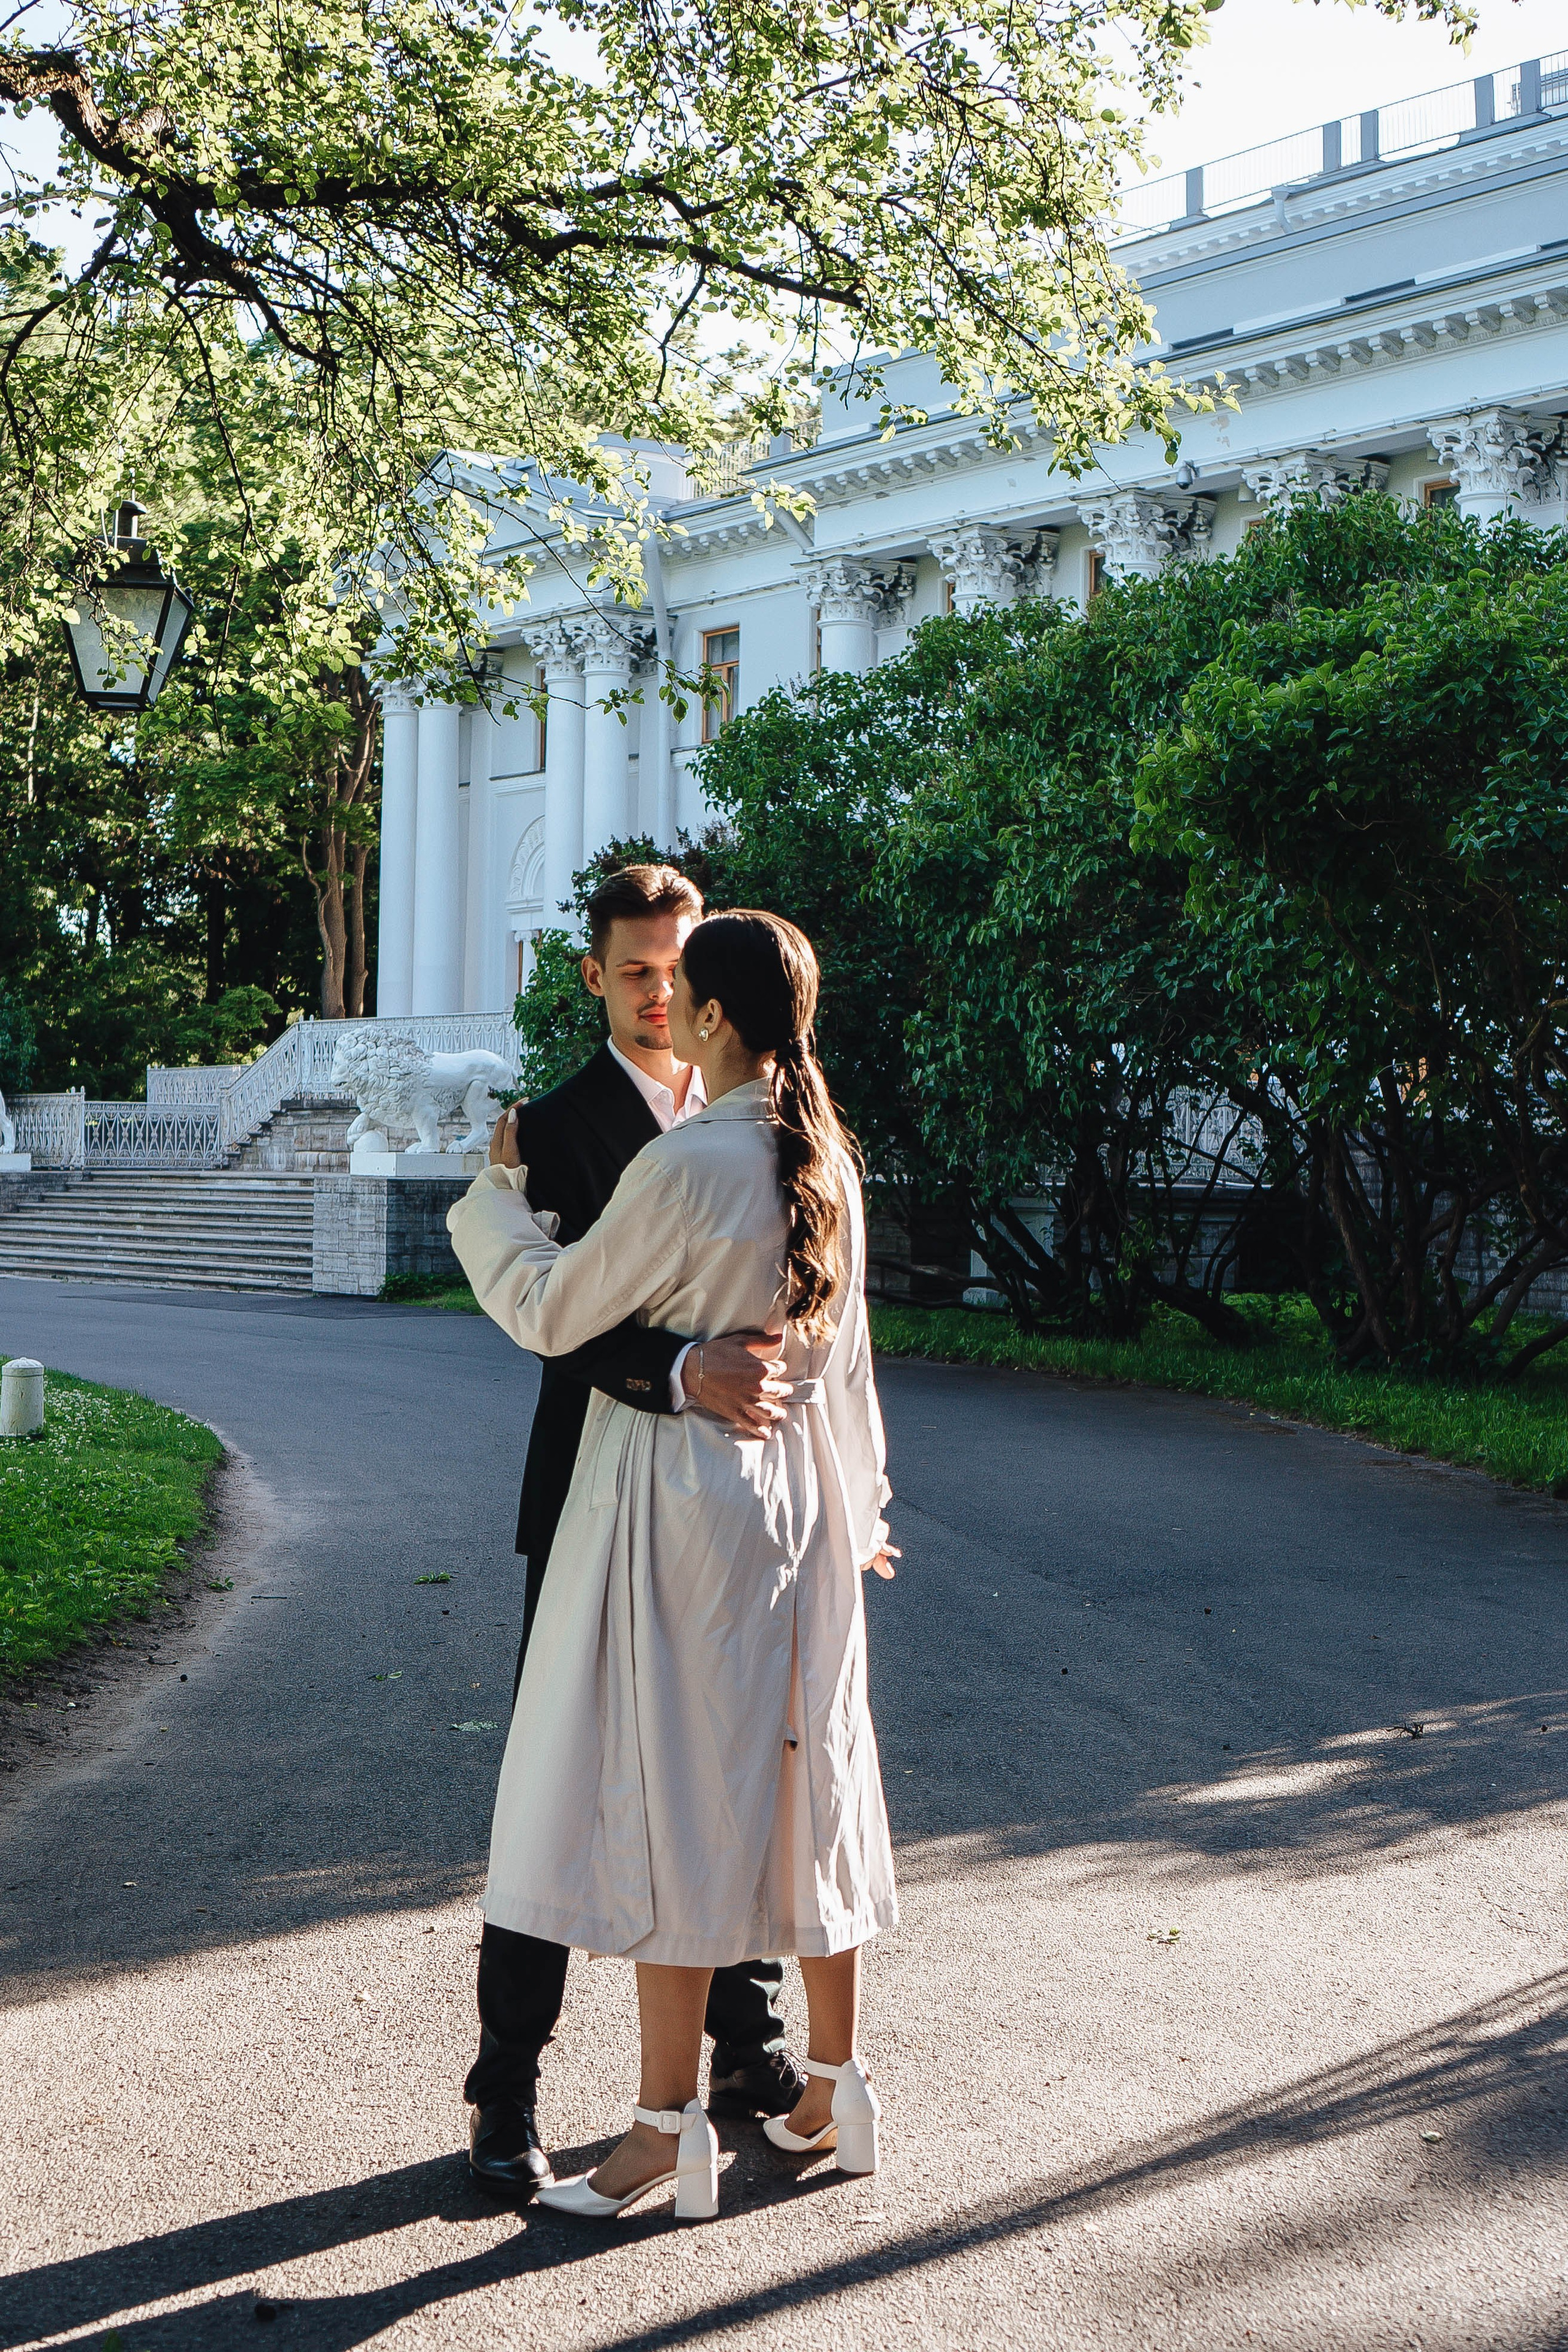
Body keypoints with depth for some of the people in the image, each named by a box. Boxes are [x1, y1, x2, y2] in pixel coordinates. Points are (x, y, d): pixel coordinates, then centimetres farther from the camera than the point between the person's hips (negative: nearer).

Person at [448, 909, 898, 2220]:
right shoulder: (827, 1162, 5)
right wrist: (857, 1503, 24)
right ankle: (835, 2087, 26)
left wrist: (492, 1200, 5)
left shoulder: (685, 1167, -19)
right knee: (803, 1778, 15)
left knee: (671, 1796, -1)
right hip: (799, 1493, 8)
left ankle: (670, 2129, 7)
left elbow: (552, 1315, -11)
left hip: (681, 1496, -8)